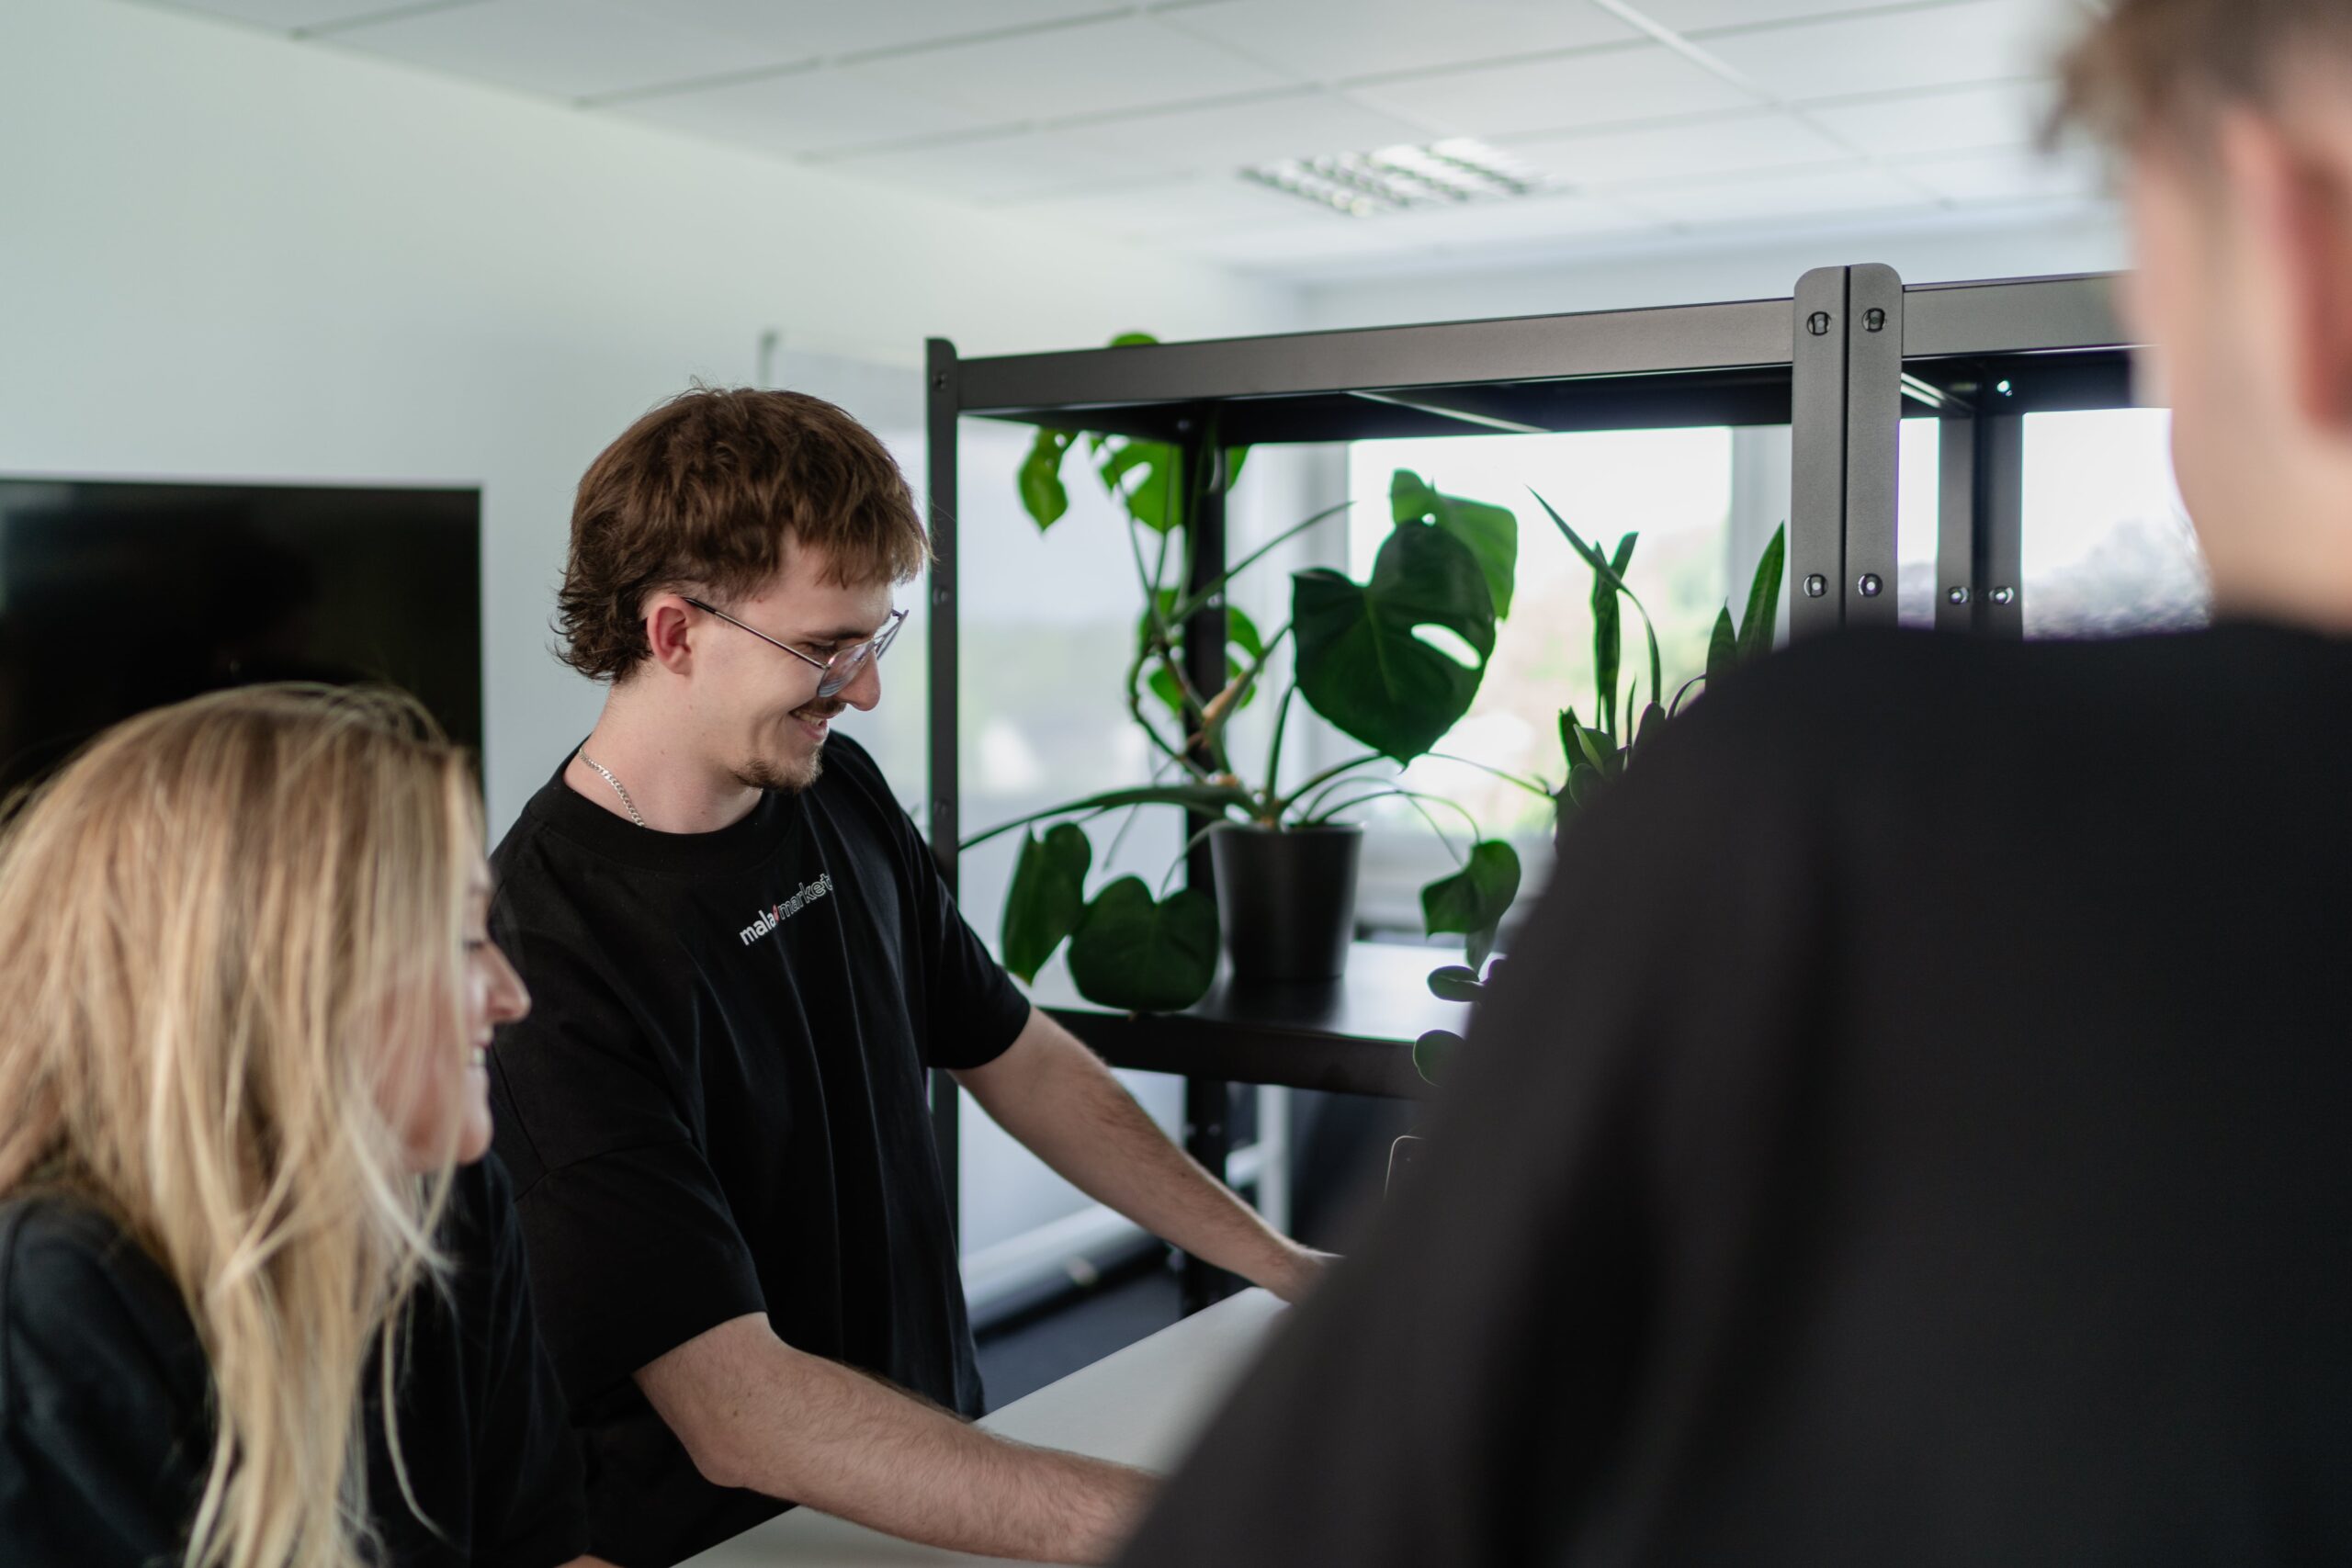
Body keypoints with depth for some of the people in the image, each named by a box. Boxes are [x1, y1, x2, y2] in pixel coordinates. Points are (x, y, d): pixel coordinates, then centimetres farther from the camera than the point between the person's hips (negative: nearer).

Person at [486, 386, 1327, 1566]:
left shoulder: (842, 796, 1)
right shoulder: (548, 950, -22)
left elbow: (1013, 1055, 12)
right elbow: (735, 1412, -26)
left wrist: (1284, 1266, 7)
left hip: (938, 1457, 6)